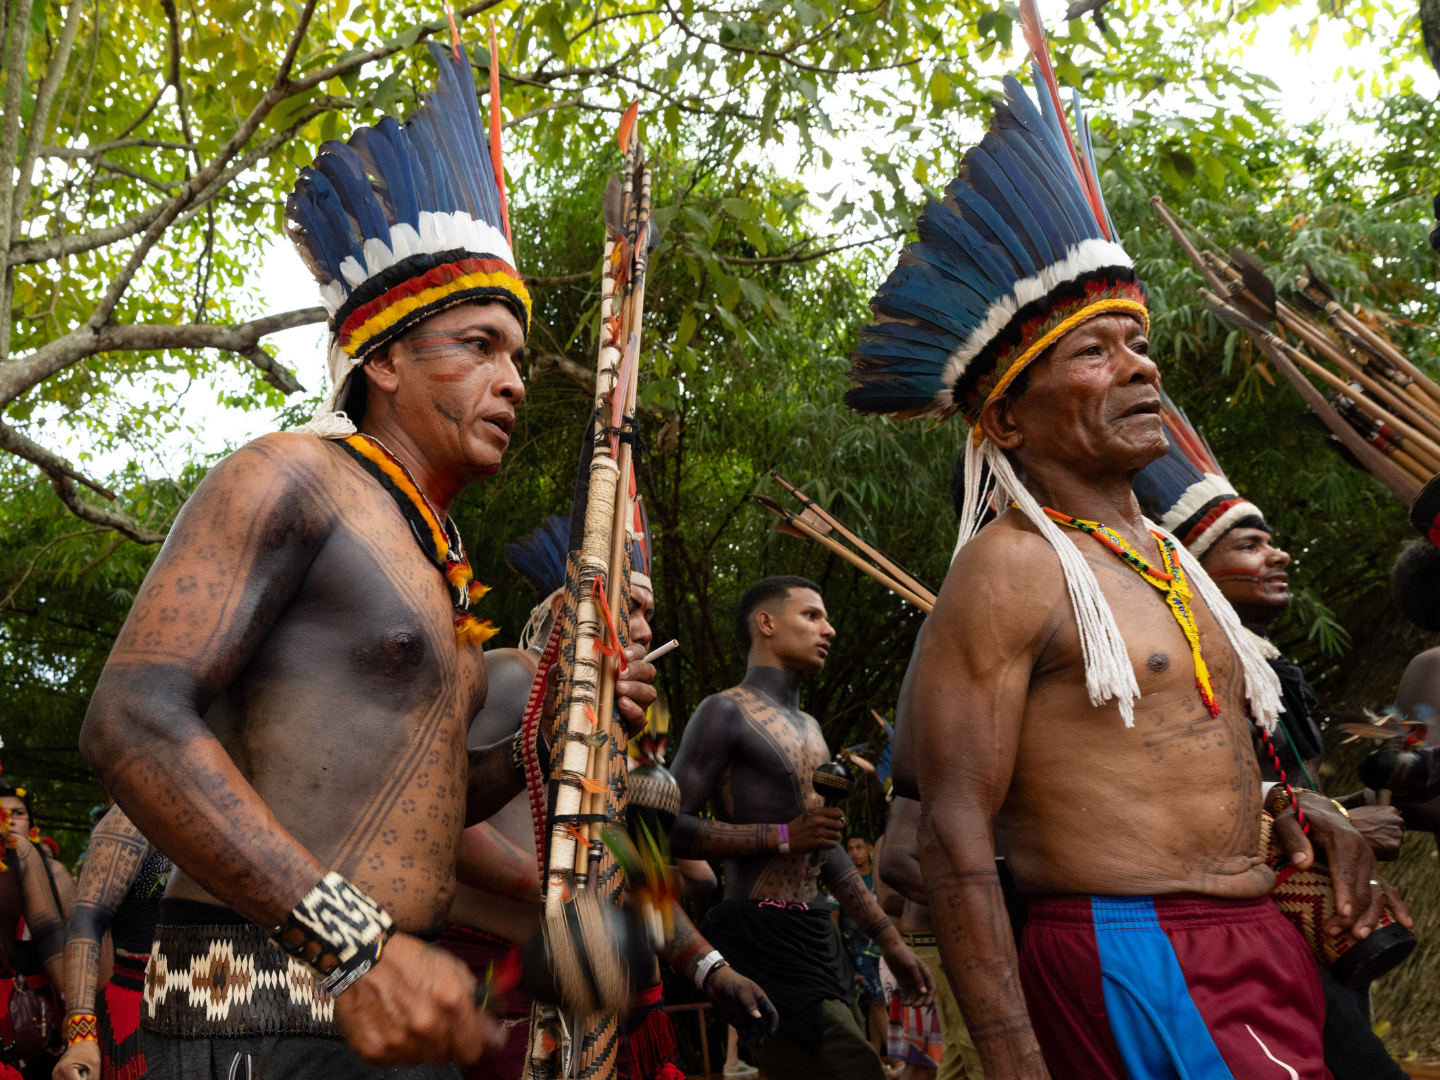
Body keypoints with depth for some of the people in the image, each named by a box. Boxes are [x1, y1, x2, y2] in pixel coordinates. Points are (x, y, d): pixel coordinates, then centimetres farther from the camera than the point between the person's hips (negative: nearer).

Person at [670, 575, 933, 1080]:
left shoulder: (809, 728, 22)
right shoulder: (727, 712, -5)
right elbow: (672, 827, -14)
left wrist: (890, 940, 24)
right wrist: (783, 837, -17)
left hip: (817, 936, 9)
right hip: (764, 937, -9)